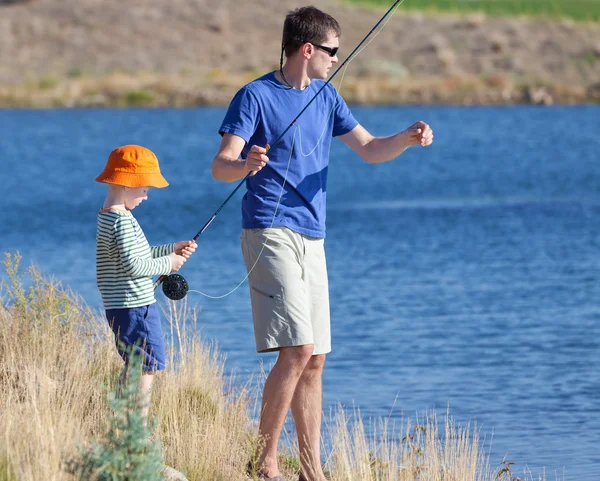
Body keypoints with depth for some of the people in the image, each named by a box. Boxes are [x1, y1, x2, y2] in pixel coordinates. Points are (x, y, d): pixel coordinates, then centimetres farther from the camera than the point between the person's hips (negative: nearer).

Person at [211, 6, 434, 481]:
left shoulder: (326, 98, 14)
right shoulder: (256, 96, -7)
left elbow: (370, 149, 15)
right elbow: (219, 166, -12)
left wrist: (408, 139, -6)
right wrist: (245, 166, -36)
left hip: (312, 239, 7)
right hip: (271, 234, -7)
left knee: (315, 360, 7)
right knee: (298, 350, -17)